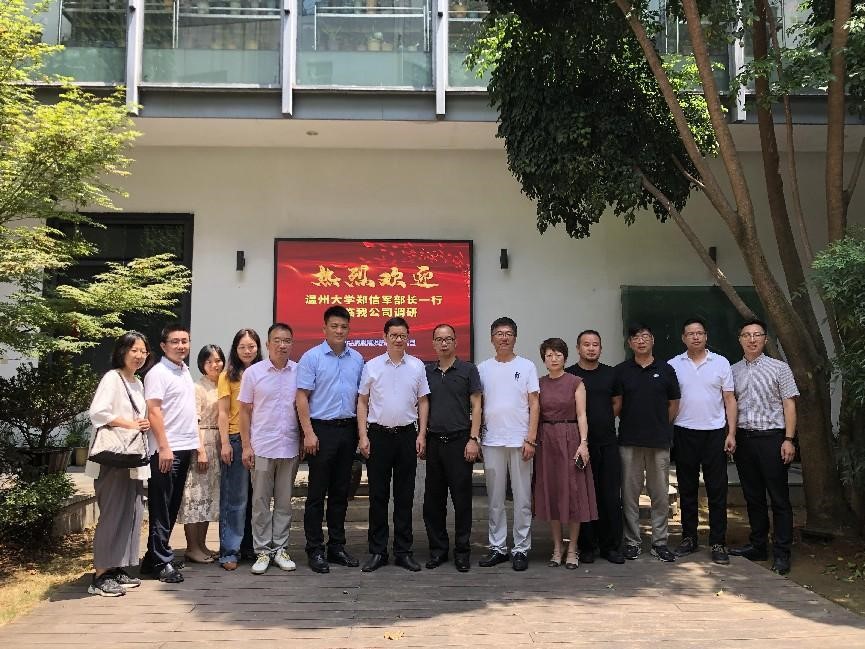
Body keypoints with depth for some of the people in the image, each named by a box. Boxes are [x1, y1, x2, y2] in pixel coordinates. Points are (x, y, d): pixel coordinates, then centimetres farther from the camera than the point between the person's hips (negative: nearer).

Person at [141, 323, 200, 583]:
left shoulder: (185, 372, 16)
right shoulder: (158, 373, -9)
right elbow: (153, 411, -15)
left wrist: (196, 444, 16)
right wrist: (164, 447, -20)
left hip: (185, 447, 8)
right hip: (165, 450, -8)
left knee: (173, 506, 12)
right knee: (161, 507, -1)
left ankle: (153, 556, 21)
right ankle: (162, 561, 4)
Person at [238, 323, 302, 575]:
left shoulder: (299, 372, 3)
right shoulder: (253, 372, -1)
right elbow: (245, 411, 2)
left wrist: (304, 440, 4)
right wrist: (246, 446, -4)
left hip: (290, 448, 2)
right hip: (261, 448, -1)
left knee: (284, 502, 10)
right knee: (260, 502, 5)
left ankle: (280, 548, 19)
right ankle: (262, 551, 13)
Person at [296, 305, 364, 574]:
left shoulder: (357, 359, 9)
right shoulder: (312, 357, -4)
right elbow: (302, 397, -7)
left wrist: (361, 431, 8)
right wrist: (309, 433, -14)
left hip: (348, 430, 5)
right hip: (322, 429, -5)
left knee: (341, 492, 12)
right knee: (317, 493, 1)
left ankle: (337, 546, 21)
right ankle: (315, 550, 10)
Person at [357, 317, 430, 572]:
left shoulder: (417, 367, 4)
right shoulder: (372, 366, 2)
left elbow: (423, 402, 7)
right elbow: (362, 402, 4)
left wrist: (422, 434, 0)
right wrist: (363, 435, -3)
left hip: (407, 434, 1)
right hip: (378, 434, -1)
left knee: (405, 496, 6)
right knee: (378, 496, 4)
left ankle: (403, 551, 15)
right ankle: (377, 551, 13)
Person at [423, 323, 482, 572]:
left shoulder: (468, 370, 2)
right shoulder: (426, 371, 11)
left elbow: (476, 406, -1)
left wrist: (473, 439, -9)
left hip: (459, 441, -3)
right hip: (433, 441, 4)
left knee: (462, 498, 1)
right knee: (433, 499, 7)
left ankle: (462, 551, 11)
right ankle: (437, 549, 19)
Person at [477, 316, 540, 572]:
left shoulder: (526, 366, 3)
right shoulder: (483, 368, 8)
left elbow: (534, 405, 0)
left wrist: (530, 439, -8)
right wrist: (475, 438, 3)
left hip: (519, 441, -2)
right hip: (492, 442, 2)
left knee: (522, 498, 3)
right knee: (495, 498, 9)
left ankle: (521, 549, 12)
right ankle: (497, 548, 18)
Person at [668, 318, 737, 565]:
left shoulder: (721, 363, 4)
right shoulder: (673, 365, 5)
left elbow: (729, 400, 5)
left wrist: (731, 434, -2)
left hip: (715, 433, -1)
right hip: (684, 433, 1)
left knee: (717, 490, 1)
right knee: (687, 489, 9)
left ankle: (718, 543, 8)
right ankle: (689, 538, 19)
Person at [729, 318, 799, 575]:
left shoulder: (779, 368, 0)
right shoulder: (733, 371, 10)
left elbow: (789, 405, -4)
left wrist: (788, 440, -11)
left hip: (771, 437, -4)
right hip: (743, 438, 4)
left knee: (779, 497, -1)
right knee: (753, 496, 12)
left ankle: (782, 554, 6)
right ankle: (758, 546, 23)